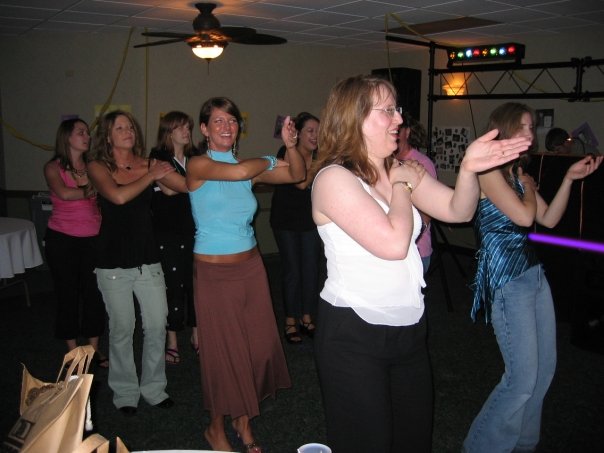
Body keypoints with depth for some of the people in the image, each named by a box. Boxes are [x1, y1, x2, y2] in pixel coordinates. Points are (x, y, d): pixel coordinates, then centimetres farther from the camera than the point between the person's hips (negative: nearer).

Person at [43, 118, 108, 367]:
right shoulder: (53, 167, -2)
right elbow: (63, 193, -20)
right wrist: (91, 191, -11)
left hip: (93, 239, 2)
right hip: (62, 240, -2)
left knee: (94, 292, 5)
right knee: (68, 293, 6)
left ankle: (94, 348, 21)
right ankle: (73, 351, 21)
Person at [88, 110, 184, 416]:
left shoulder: (148, 164, 2)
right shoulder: (97, 167, -3)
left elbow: (186, 186, -9)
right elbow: (118, 196, -22)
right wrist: (150, 177, -14)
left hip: (148, 260, 2)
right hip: (114, 263, -2)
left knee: (157, 326, 5)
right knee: (121, 329, 8)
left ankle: (153, 387, 25)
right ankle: (125, 392, 27)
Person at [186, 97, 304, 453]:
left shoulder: (250, 167, 7)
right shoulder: (198, 165, -8)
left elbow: (297, 175, 5)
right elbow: (238, 172, -26)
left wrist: (291, 146, -13)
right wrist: (271, 161, -7)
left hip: (251, 267, 5)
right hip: (214, 272, -5)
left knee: (258, 347, 9)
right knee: (222, 352, 7)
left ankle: (244, 420, 32)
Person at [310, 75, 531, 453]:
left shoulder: (402, 169, 6)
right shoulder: (334, 178, -18)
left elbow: (458, 210, 3)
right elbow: (394, 243, -26)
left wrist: (469, 169, -16)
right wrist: (401, 185, -11)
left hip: (409, 328, 7)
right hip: (354, 335, -7)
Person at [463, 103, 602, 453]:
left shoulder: (517, 171, 16)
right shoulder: (488, 170, -11)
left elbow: (548, 219, 15)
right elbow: (524, 216, -19)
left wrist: (570, 178, 8)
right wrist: (528, 186, -1)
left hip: (533, 272, 9)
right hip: (506, 279, -9)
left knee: (545, 369, 15)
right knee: (523, 379, -7)